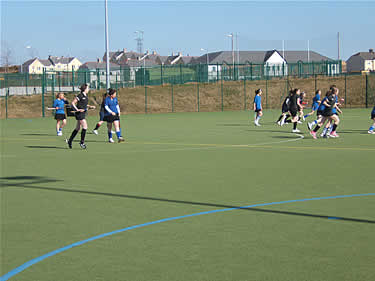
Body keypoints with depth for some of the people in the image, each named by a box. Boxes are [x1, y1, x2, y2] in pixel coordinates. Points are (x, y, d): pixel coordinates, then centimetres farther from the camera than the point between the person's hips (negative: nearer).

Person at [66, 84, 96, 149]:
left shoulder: (86, 96, 12)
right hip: (79, 113, -9)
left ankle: (69, 141, 22)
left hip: (83, 113, 9)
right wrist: (77, 109, -20)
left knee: (78, 128, 13)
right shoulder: (80, 96, -14)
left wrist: (90, 106, 11)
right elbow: (73, 103, -12)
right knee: (85, 127, -12)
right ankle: (82, 142, -5)